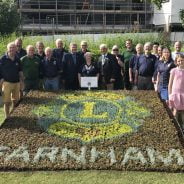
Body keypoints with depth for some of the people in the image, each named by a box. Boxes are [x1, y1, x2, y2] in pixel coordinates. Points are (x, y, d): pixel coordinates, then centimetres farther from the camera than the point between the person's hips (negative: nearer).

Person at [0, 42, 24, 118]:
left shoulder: (17, 59, 6)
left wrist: (21, 80, 9)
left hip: (16, 83, 4)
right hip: (7, 83, -4)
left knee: (16, 101, 13)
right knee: (7, 102, 0)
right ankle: (7, 117, 10)